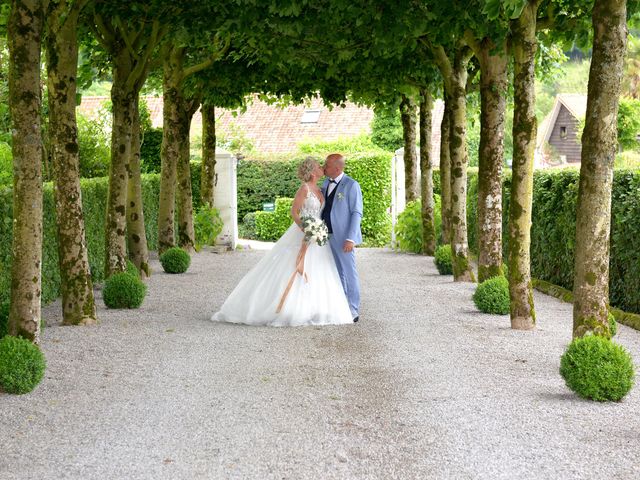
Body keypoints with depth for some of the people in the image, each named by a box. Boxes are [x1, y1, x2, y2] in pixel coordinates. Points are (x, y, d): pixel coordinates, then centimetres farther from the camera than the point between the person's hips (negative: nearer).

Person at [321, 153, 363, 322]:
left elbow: (357, 213, -11)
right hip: (327, 236, 7)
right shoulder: (326, 184, 11)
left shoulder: (351, 185, -9)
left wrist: (350, 238, -17)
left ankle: (353, 311, 5)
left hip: (343, 238, -7)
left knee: (349, 273, -1)